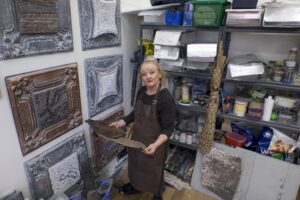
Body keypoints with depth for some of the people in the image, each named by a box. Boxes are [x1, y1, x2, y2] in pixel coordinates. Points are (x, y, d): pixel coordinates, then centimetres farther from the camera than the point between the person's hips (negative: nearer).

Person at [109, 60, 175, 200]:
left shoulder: (166, 98, -26)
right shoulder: (141, 92, -5)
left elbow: (168, 128, -23)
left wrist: (156, 144, -36)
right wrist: (121, 123, 3)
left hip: (154, 144, -6)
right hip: (137, 138, 6)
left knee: (154, 170, 17)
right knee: (136, 163, 26)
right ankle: (136, 185, 57)